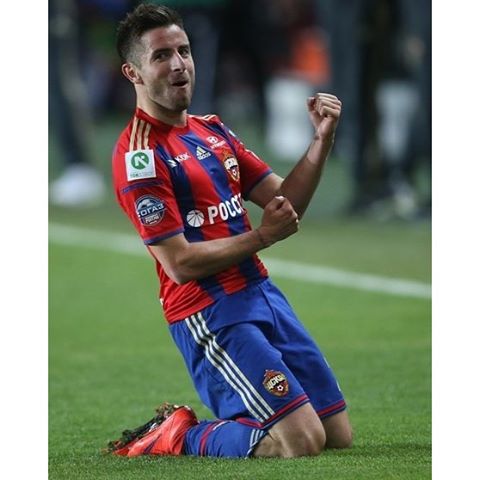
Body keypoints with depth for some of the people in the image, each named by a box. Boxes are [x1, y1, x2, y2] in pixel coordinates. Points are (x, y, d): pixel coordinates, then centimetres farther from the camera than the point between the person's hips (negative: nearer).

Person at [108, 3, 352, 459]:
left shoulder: (212, 130, 13)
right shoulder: (138, 155, -13)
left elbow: (284, 202, 13)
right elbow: (181, 263, -17)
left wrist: (322, 140, -1)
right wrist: (262, 236, -11)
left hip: (262, 293, 8)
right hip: (210, 313, -8)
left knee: (338, 435, 9)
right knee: (302, 441, -19)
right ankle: (179, 438, 2)